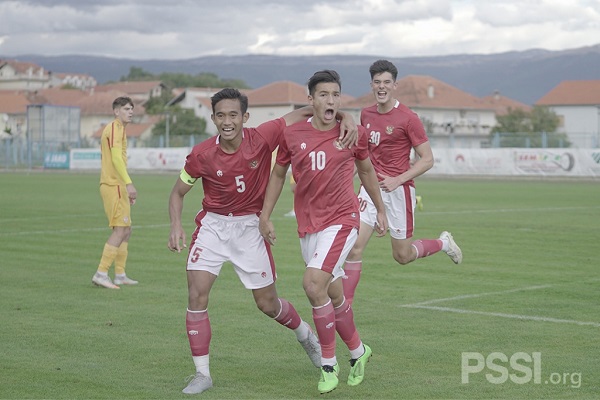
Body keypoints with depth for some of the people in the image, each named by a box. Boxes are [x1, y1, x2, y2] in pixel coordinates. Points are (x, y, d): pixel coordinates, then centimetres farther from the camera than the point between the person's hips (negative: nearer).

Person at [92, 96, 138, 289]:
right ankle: (101, 274, -12)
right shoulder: (114, 128, -10)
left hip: (117, 186, 11)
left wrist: (127, 189, 25)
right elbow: (116, 158, -22)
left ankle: (120, 275, 18)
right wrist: (129, 183, -29)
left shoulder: (119, 129, 22)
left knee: (126, 230, 13)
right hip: (113, 186, -11)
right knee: (120, 230, -12)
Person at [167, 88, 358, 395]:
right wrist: (176, 226, -16)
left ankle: (306, 336, 42)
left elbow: (306, 112, -9)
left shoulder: (263, 137, -16)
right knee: (197, 294, -14)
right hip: (212, 225, 1)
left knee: (268, 304, 9)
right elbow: (178, 193, 2)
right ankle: (202, 373, -1)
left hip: (249, 226, 0)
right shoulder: (202, 154, -13)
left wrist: (345, 118, -24)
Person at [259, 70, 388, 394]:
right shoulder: (292, 134, 0)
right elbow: (278, 174, 13)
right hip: (307, 224, 4)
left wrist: (381, 210, 20)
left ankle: (328, 364, -7)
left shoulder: (353, 134, -4)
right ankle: (358, 352, 35)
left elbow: (367, 171, 12)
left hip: (341, 219, -3)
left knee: (313, 283, -21)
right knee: (334, 294, 12)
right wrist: (265, 216, 10)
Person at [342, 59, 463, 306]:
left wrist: (398, 180, -19)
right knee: (353, 247, -9)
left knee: (403, 256, 8)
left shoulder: (408, 118, -11)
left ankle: (443, 243, 37)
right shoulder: (366, 114, 7)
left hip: (398, 190, -4)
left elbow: (427, 159, -10)